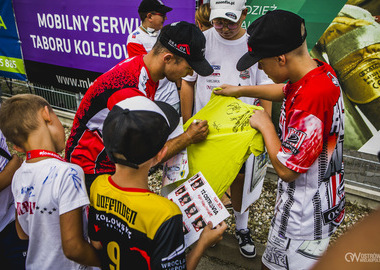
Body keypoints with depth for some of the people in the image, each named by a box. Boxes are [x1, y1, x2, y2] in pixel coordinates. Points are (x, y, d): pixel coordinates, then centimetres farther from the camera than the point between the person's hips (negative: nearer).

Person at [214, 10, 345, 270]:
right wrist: (241, 90, 21)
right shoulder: (320, 69, -4)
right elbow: (286, 91, 19)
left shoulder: (312, 98, -34)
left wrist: (265, 125, -14)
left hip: (306, 211, -9)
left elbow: (286, 169, -27)